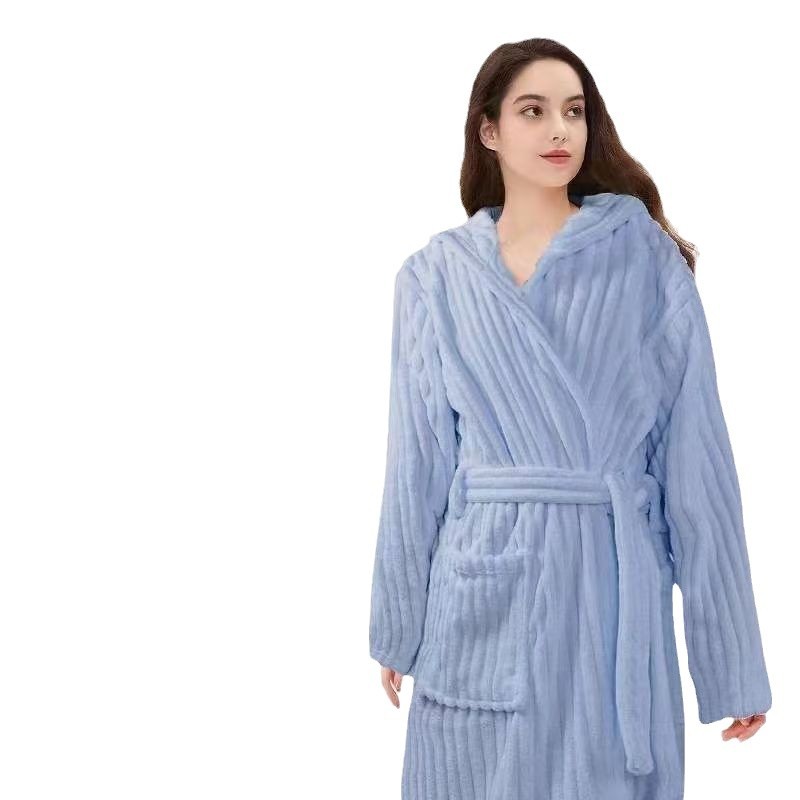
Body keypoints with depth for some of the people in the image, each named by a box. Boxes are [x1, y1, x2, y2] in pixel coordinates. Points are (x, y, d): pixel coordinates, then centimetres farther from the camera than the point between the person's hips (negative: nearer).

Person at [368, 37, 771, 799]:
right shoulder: (435, 276, 5)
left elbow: (695, 451, -2)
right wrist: (397, 625, 10)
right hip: (486, 585, 1)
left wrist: (734, 657, -3)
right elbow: (419, 461, 8)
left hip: (612, 582, -1)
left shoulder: (647, 259, 0)